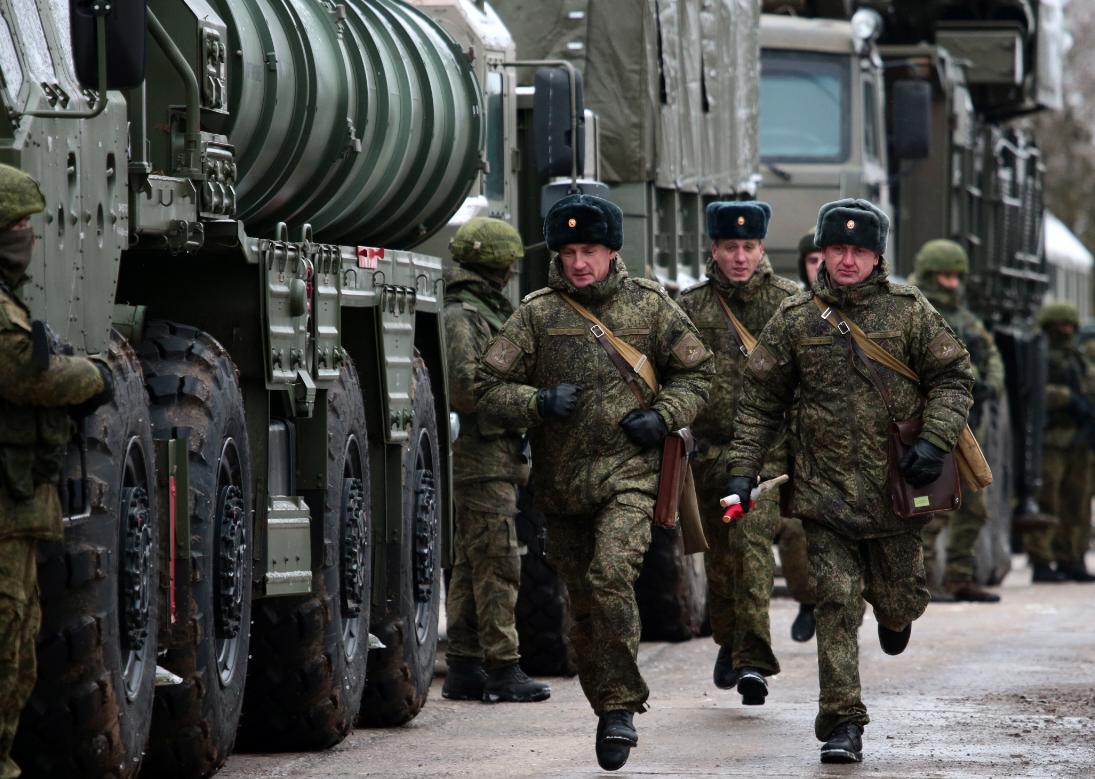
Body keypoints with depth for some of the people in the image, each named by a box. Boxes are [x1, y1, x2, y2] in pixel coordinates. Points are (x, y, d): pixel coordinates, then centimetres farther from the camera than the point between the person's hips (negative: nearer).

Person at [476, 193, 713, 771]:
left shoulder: (649, 306, 4)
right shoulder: (537, 314, 2)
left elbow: (696, 372, 14)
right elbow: (489, 391, 2)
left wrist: (663, 417, -4)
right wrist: (539, 402, -17)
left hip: (628, 471, -2)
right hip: (560, 480, 2)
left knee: (611, 574, -24)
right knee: (583, 608, 8)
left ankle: (621, 705, -17)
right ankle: (608, 710, 24)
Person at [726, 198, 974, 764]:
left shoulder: (909, 310, 2)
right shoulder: (794, 319, 4)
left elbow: (953, 376, 4)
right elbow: (760, 400, 9)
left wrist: (934, 441, -11)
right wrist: (742, 470, 2)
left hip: (895, 488, 0)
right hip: (825, 493, 0)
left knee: (898, 604, 10)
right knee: (836, 604, -8)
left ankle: (896, 608, 48)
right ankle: (842, 725, -5)